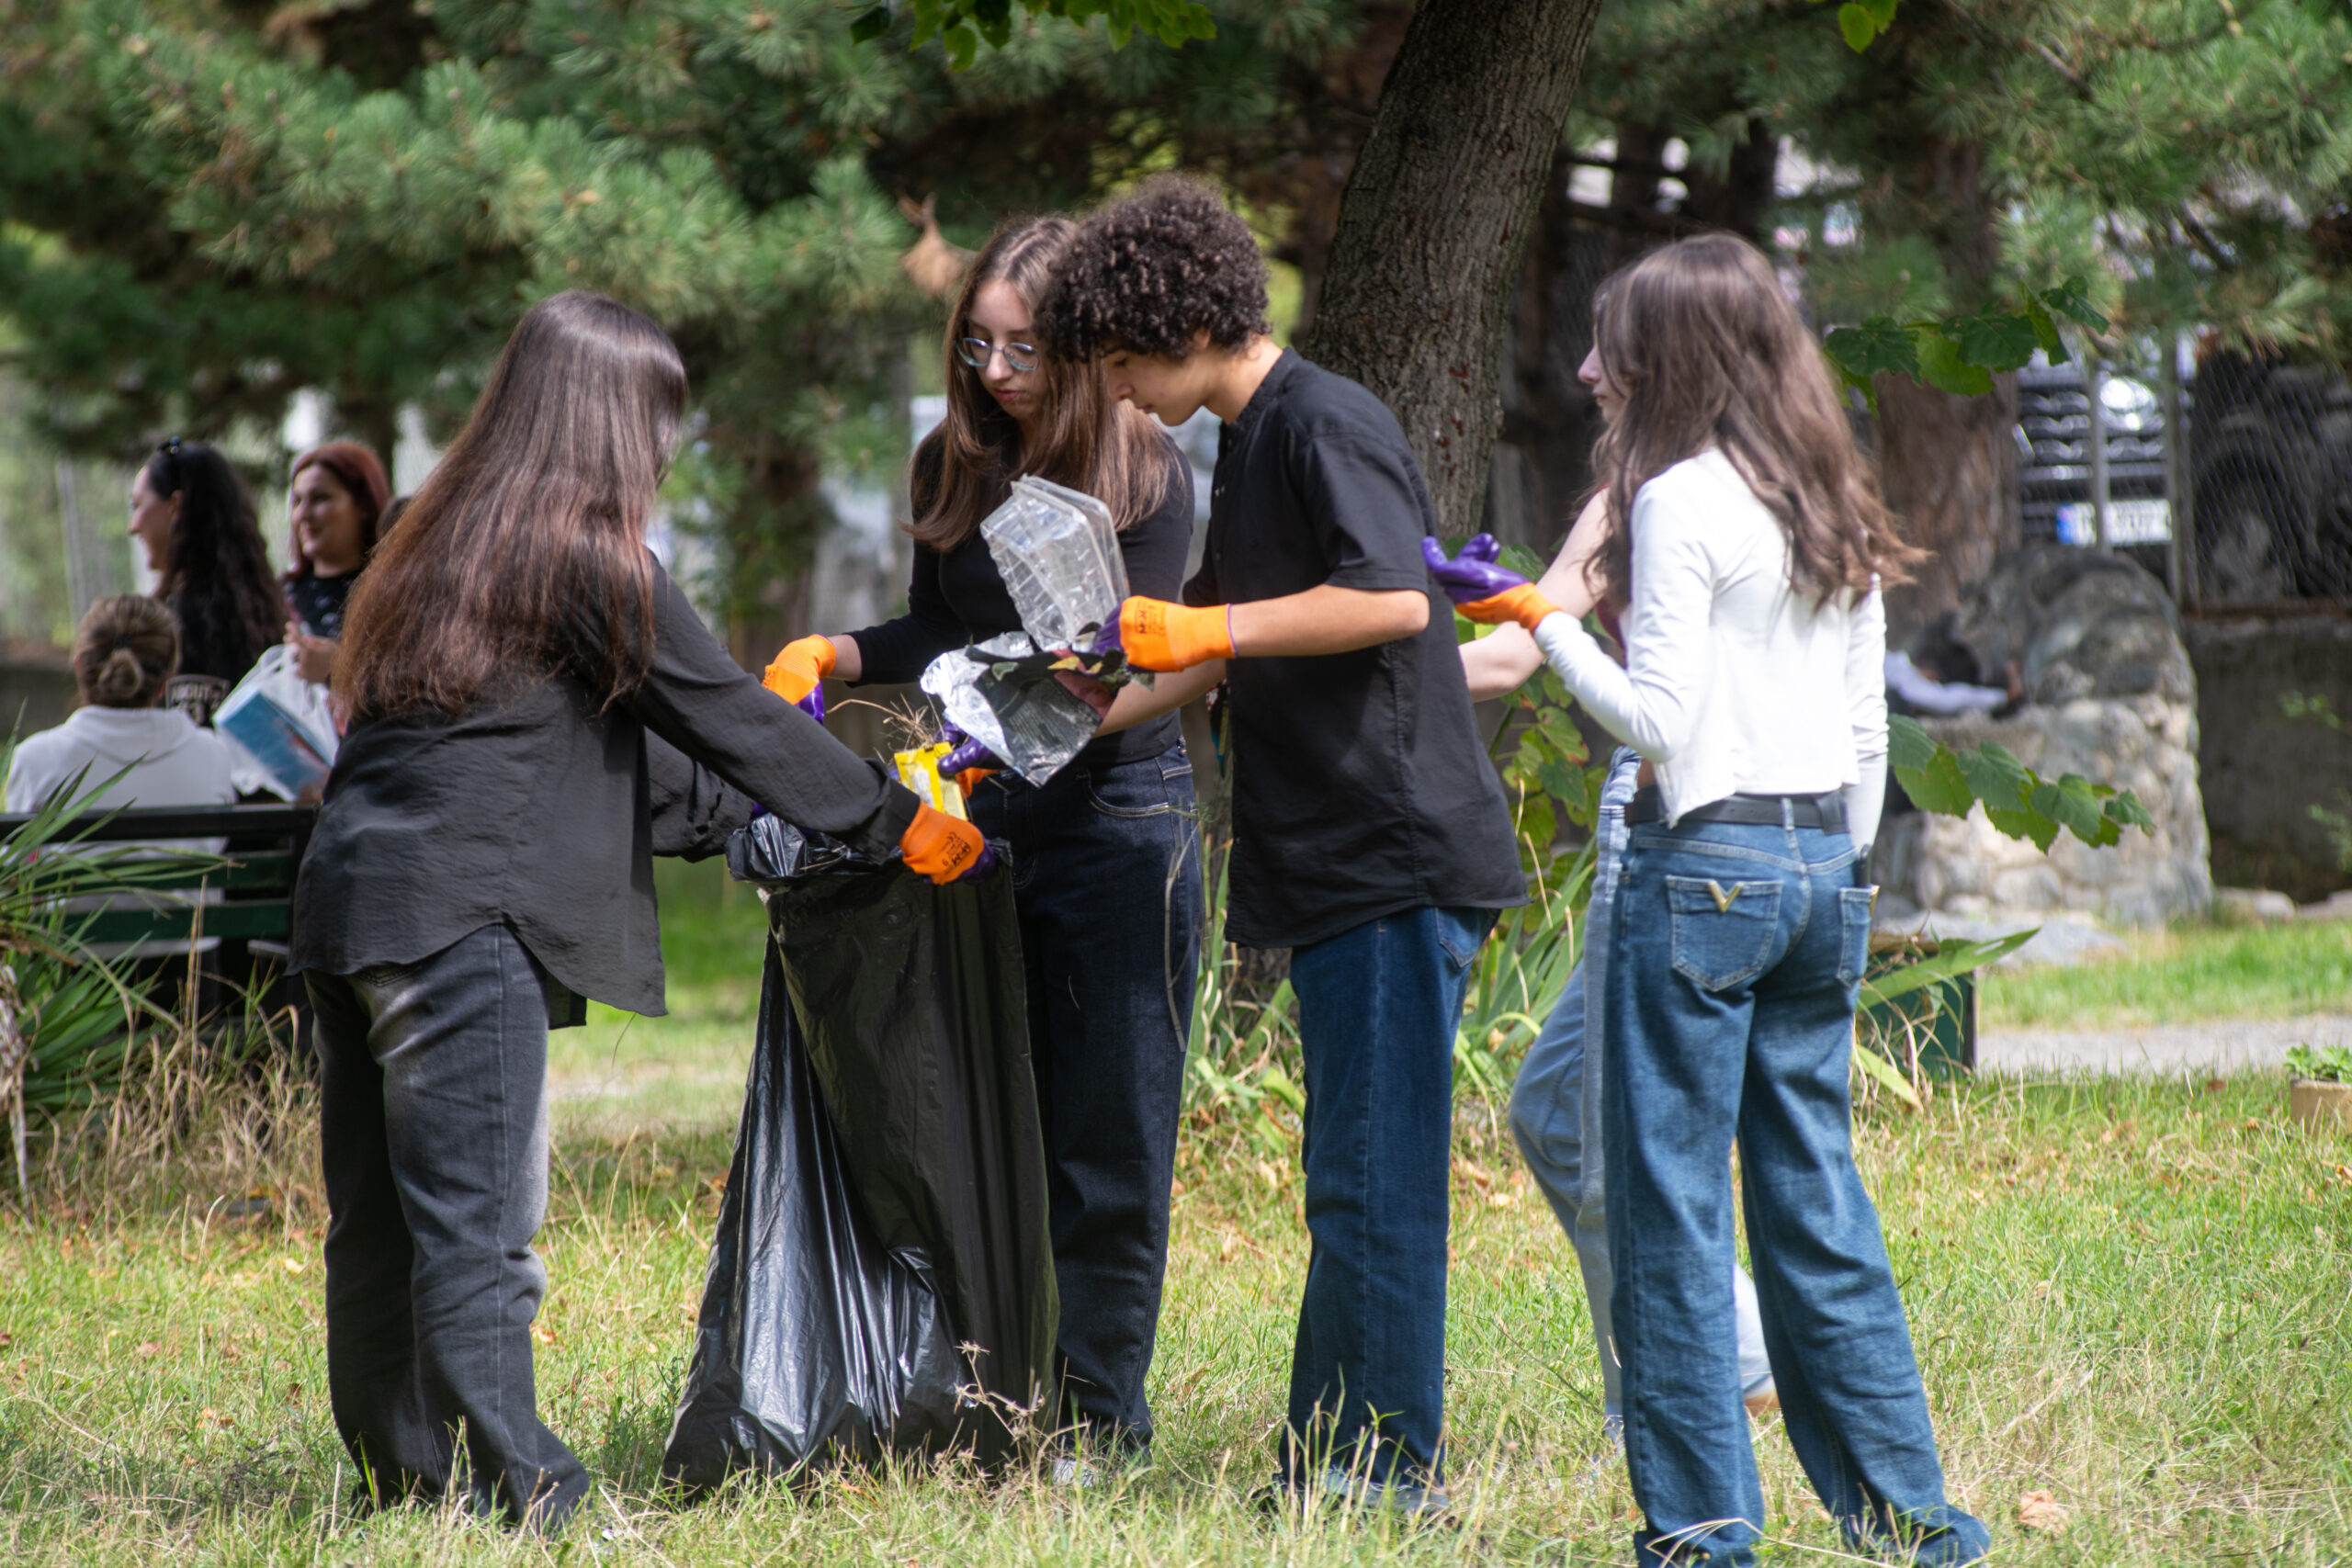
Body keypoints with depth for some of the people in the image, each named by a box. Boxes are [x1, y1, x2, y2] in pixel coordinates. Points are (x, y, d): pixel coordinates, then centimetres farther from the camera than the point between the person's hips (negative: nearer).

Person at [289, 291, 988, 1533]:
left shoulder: (447, 538, 19)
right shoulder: (588, 560, -6)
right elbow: (734, 717, 0)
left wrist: (726, 809, 34)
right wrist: (905, 826, 9)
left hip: (347, 903, 8)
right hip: (462, 917, -8)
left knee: (377, 1221, 11)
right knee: (479, 1229, -9)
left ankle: (404, 1477, 18)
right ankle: (512, 1498, -11)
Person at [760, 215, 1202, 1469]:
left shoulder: (1147, 476, -9)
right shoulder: (952, 465, 6)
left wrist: (969, 750, -29)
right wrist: (832, 654, -5)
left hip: (1118, 813, -5)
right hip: (982, 814, 5)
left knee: (1106, 1139, -1)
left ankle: (1096, 1418, 6)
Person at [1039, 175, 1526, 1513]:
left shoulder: (1327, 425, -10)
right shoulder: (1248, 446, 20)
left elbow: (1393, 600, -24)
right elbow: (1229, 654, 30)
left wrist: (1208, 627, -19)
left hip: (1402, 852, -10)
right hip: (1334, 863, 10)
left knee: (1375, 1176, -8)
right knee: (1353, 1180, 9)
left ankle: (1388, 1466, -4)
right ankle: (1326, 1462, 11)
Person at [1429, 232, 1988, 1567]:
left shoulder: (1681, 499, -10)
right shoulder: (1836, 511, 12)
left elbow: (1658, 718, -14)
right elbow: (1868, 725, 15)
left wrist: (1538, 615, -5)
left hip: (1705, 862, -8)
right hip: (1826, 861, 8)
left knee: (1673, 1202, -1)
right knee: (1816, 1200, 12)